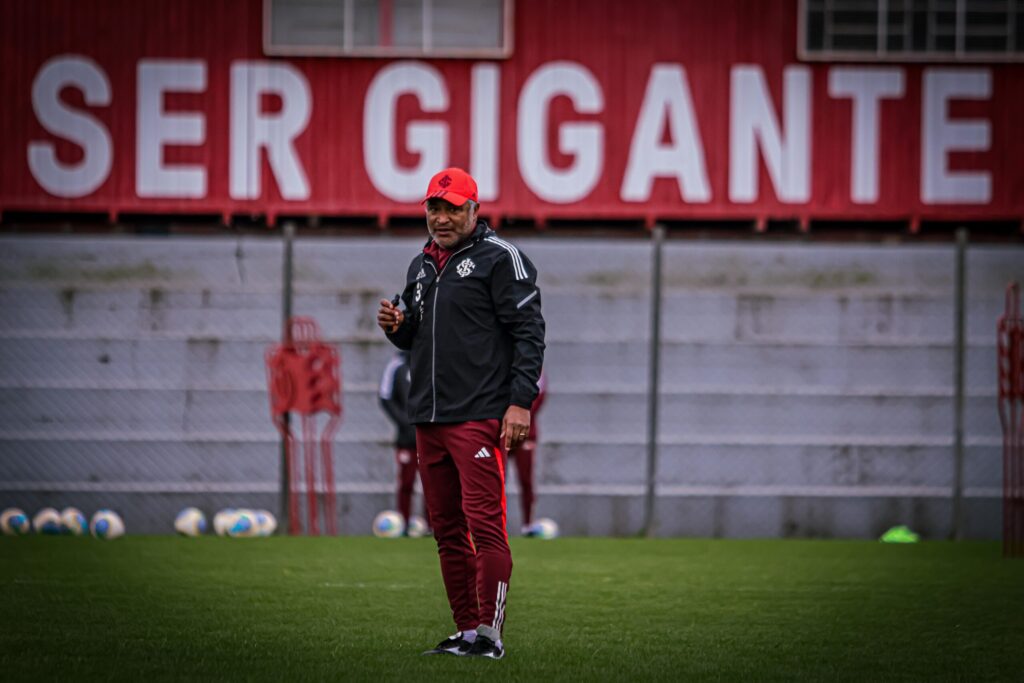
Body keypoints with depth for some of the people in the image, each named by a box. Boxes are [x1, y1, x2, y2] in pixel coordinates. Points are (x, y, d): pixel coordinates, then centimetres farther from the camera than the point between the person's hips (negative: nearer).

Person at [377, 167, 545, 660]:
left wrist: (520, 402, -17)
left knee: (485, 523, -12)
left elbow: (529, 331, -9)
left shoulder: (499, 258, -4)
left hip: (481, 416, -8)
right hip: (429, 418, 8)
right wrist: (396, 326, 4)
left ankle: (489, 633, -11)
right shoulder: (421, 266, 19)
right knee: (447, 529, 9)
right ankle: (467, 631, 14)